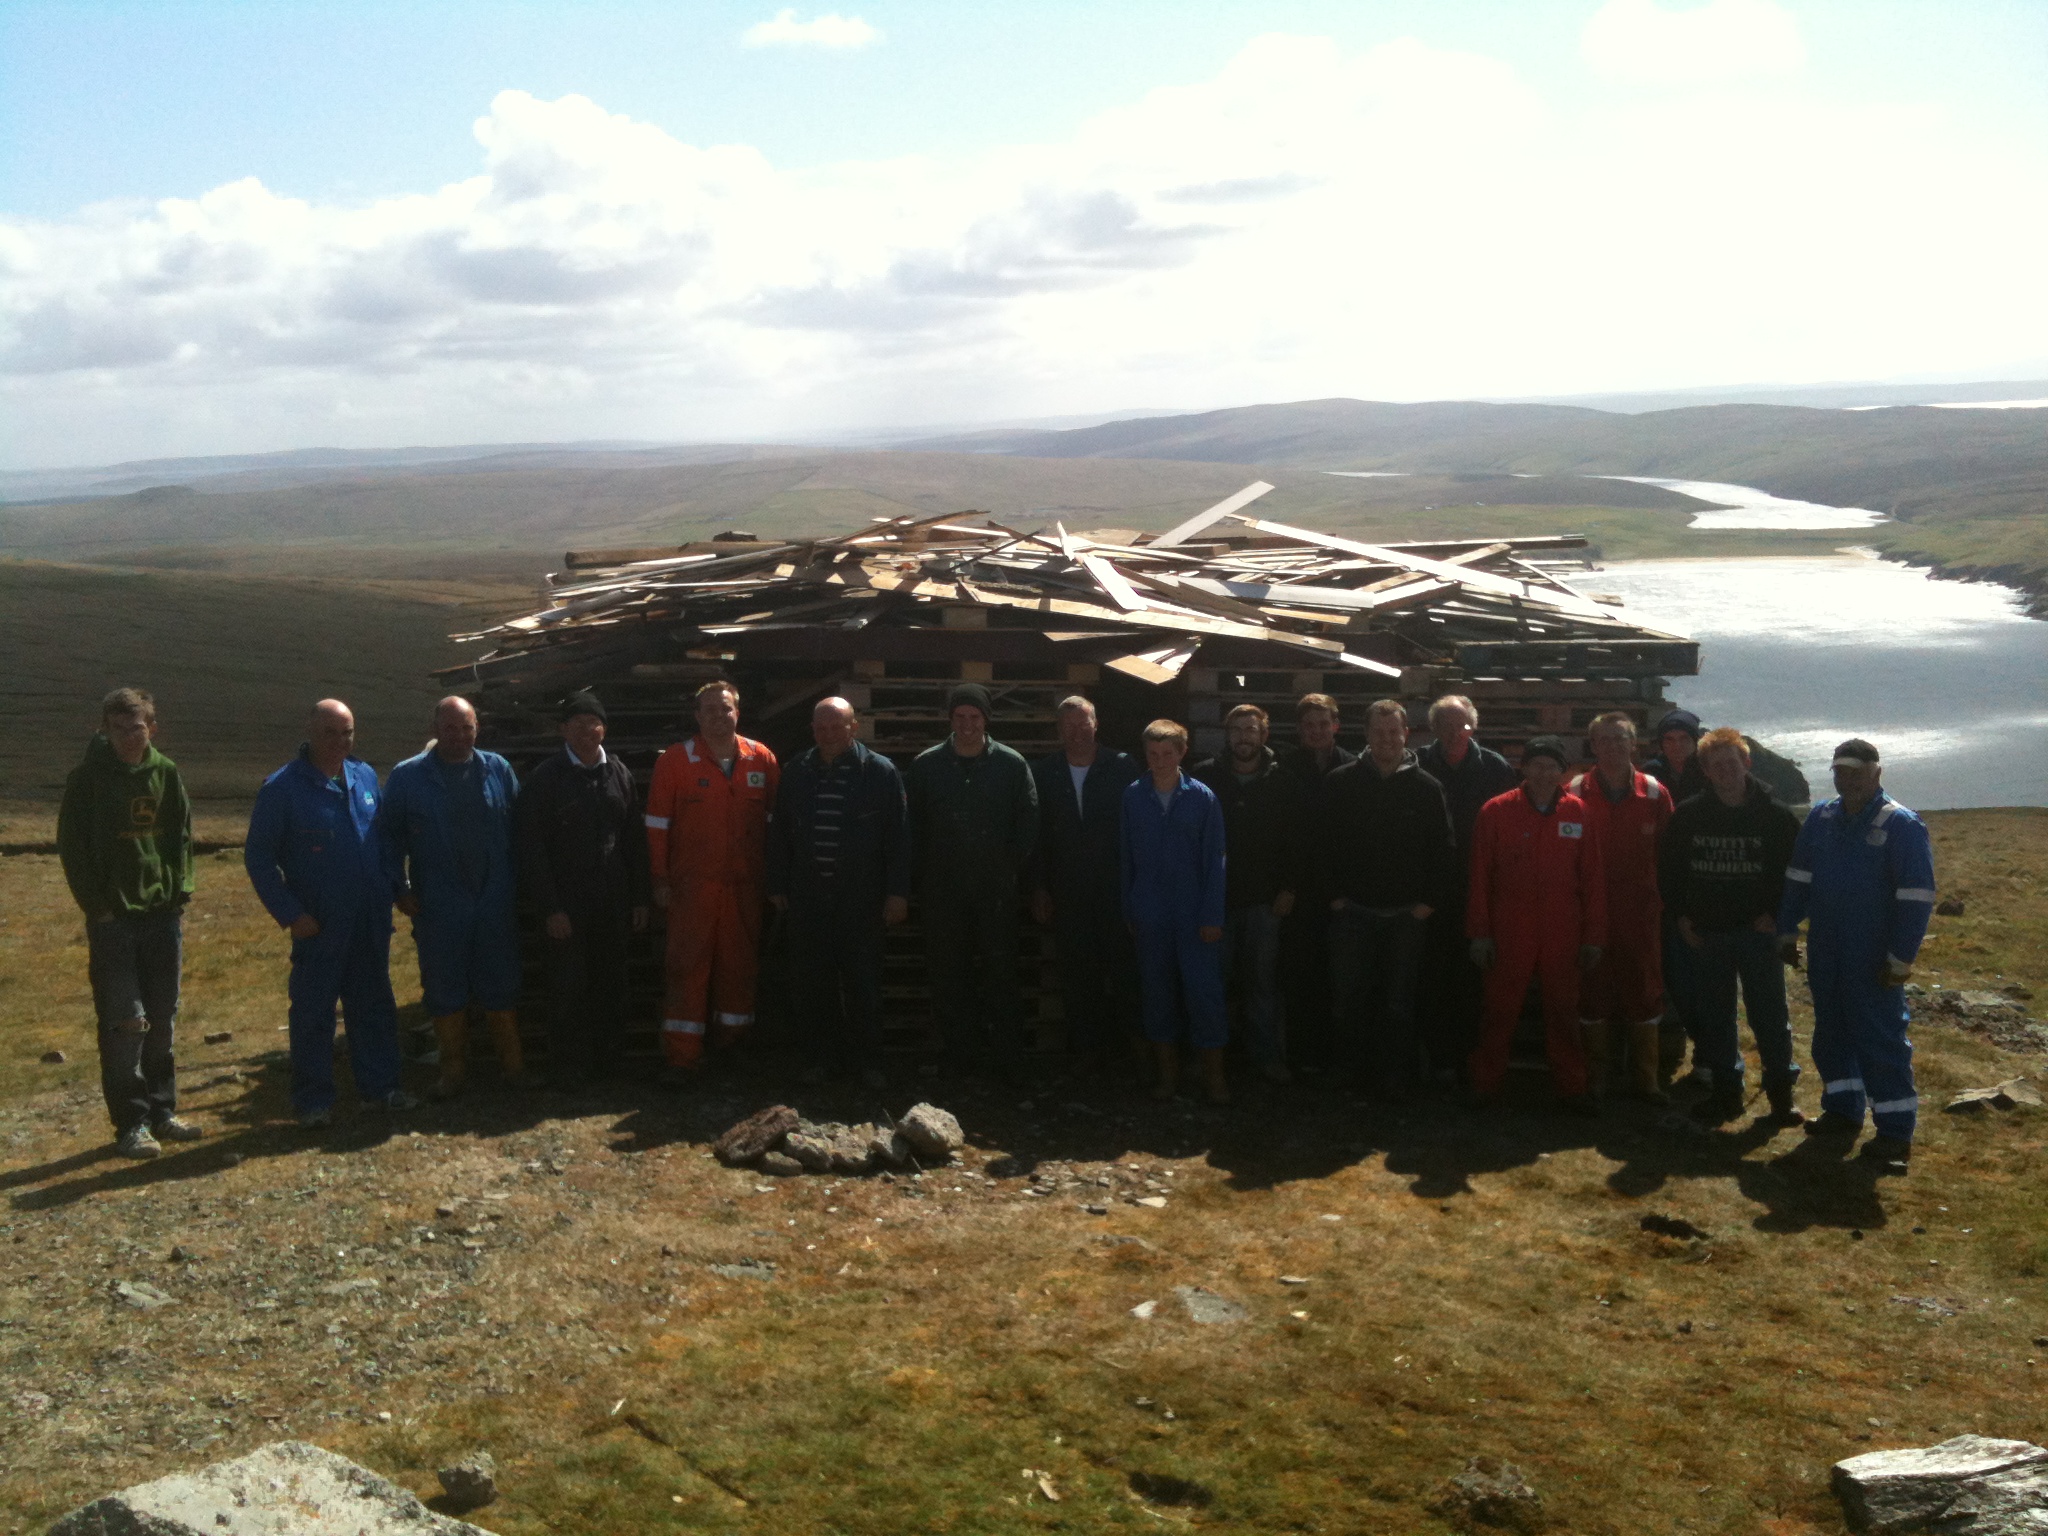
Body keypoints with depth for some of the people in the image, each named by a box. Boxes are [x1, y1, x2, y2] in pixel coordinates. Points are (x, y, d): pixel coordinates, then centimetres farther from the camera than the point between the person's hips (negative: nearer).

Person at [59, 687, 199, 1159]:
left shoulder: (166, 773, 5)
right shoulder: (88, 779, -6)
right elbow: (72, 847, -5)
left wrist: (179, 891, 3)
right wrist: (97, 905, -10)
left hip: (163, 914, 4)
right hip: (113, 918, -4)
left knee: (163, 1020, 10)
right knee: (124, 1022, -5)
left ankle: (161, 1111, 21)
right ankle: (130, 1124, 3)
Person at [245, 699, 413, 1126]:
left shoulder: (365, 778, 7)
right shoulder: (283, 787, -8)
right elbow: (258, 857, -8)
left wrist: (392, 887, 6)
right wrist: (290, 914, -13)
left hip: (371, 922, 5)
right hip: (319, 926, -5)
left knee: (374, 1005, 13)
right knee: (313, 1011, 3)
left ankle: (378, 1083, 24)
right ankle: (313, 1099, 12)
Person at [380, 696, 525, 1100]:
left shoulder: (497, 770, 5)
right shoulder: (407, 777, 0)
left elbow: (518, 828, 6)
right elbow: (390, 836, 3)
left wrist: (517, 885, 1)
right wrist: (400, 888, -3)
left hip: (496, 901, 1)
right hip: (438, 908, -1)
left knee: (502, 986, 8)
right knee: (445, 990, 6)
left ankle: (513, 1066, 19)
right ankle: (454, 1071, 17)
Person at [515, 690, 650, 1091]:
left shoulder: (619, 775, 8)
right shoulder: (544, 779, -6)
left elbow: (635, 842, 11)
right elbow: (532, 848, -8)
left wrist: (638, 898, 8)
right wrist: (550, 908, -12)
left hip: (612, 904, 4)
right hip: (566, 907, -4)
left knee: (610, 986, 10)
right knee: (568, 989, 2)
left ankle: (608, 1062, 23)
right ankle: (568, 1069, 15)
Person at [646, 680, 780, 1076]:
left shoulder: (761, 760, 4)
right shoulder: (674, 761, -3)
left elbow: (774, 820, 10)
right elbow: (658, 824, -2)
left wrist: (772, 876, 8)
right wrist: (661, 880, -4)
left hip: (745, 884, 3)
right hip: (692, 884, -2)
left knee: (740, 965, 10)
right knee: (687, 968, -3)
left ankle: (730, 1043, 25)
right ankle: (682, 1056, 1)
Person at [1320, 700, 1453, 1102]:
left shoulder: (1427, 788, 2)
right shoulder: (1340, 783, 2)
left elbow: (1441, 850, 4)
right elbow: (1324, 843, 4)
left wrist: (1428, 901, -1)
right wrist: (1334, 894, -1)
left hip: (1406, 914, 0)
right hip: (1352, 911, 0)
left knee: (1399, 1002, 4)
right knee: (1349, 998, 3)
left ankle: (1397, 1080, 13)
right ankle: (1353, 1073, 17)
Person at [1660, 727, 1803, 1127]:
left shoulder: (1774, 815, -6)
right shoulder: (1689, 815, 0)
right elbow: (1669, 869, 10)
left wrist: (1776, 914, -6)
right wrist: (1681, 915, 3)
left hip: (1758, 930, -3)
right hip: (1706, 933, 3)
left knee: (1770, 1014, 0)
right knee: (1714, 1016, 9)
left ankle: (1781, 1090, 13)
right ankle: (1726, 1090, 21)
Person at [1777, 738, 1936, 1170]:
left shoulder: (1902, 826, -10)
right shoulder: (1820, 818, 7)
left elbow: (1917, 896, -13)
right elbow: (1798, 879, 13)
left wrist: (1901, 958, -15)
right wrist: (1787, 932, 11)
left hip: (1874, 958, -6)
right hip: (1825, 954, 6)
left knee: (1880, 1039, -4)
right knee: (1831, 1032, 14)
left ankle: (1896, 1130, 4)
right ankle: (1843, 1110, 28)